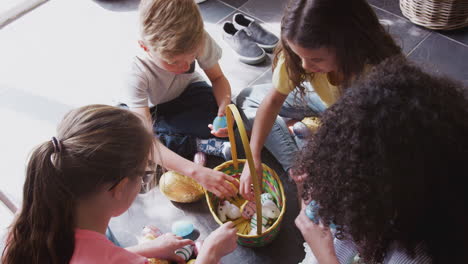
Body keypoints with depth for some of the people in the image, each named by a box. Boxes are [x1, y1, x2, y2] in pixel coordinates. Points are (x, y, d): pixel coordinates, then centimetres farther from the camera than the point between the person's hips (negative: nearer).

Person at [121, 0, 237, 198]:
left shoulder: (200, 41, -32)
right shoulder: (138, 75, -39)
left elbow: (218, 79, -12)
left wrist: (224, 110, -36)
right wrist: (196, 172, -58)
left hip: (185, 94, 0)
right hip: (146, 108, 0)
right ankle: (195, 144, -19)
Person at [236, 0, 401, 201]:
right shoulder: (300, 52, -30)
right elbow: (274, 99, -21)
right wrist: (254, 158, -26)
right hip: (327, 102, 5)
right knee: (247, 99, -3)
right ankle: (296, 166, -11)